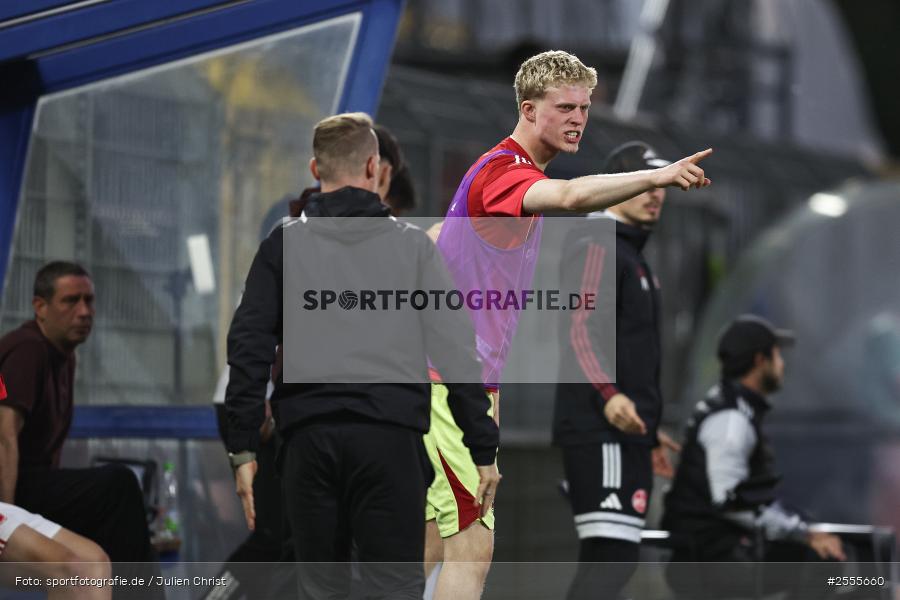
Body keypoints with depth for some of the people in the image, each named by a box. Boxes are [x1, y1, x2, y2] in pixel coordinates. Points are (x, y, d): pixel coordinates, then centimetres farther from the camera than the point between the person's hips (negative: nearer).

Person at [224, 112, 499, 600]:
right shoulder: (411, 244, 7)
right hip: (389, 436, -1)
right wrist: (483, 449, 6)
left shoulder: (283, 245, 9)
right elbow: (456, 350, 3)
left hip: (308, 439, 2)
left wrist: (243, 449, 6)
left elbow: (248, 348, 4)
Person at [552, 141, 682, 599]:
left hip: (623, 431, 10)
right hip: (601, 430, -10)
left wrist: (649, 428, 34)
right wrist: (607, 396, -36)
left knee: (605, 561, 9)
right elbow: (578, 330, -21)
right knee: (613, 553, -19)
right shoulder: (597, 245, -8)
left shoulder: (629, 252, 25)